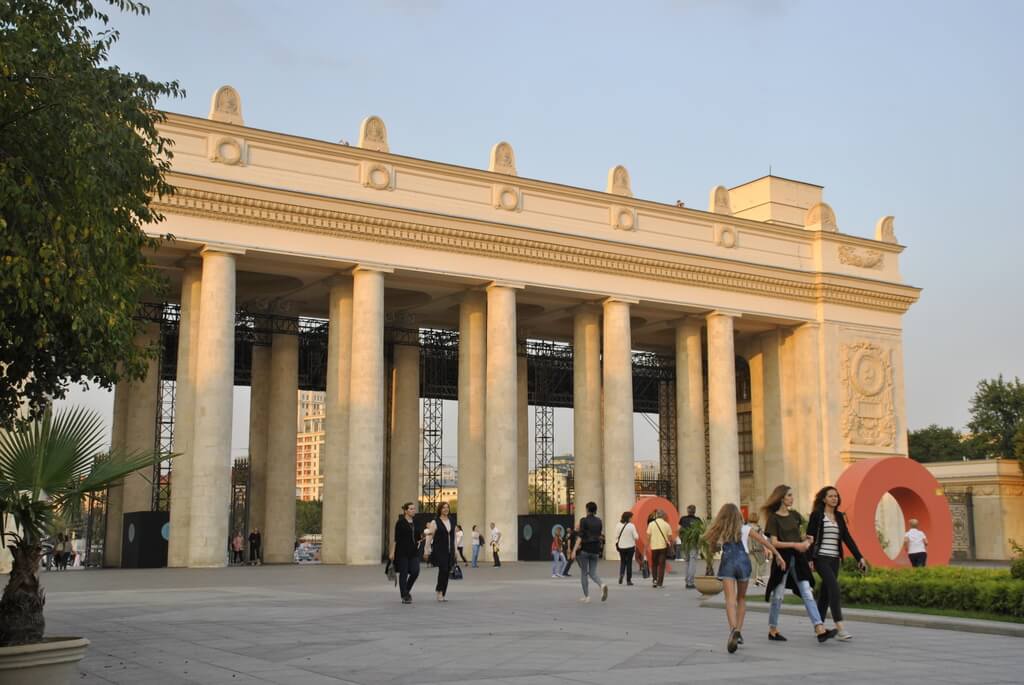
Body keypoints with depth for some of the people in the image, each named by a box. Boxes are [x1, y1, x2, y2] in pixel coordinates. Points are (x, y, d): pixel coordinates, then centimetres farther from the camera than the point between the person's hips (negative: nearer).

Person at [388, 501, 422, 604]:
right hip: (402, 552, -5)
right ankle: (404, 596, 7)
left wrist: (423, 535, 1)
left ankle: (407, 590, 20)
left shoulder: (416, 522, 11)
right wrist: (392, 552, -12)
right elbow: (395, 538, -9)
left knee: (415, 572, -5)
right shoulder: (400, 522, -6)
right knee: (403, 573, -1)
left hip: (414, 551, 5)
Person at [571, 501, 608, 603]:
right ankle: (602, 584, -24)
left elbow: (580, 536, -17)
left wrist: (574, 550, -20)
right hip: (595, 549, 4)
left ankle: (586, 596, 8)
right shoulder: (599, 521, 7)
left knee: (583, 573, 9)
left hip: (584, 549, -4)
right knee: (593, 572, 7)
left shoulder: (584, 520, -9)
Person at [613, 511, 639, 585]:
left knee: (622, 561, 17)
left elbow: (616, 536, 1)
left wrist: (616, 544, 15)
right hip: (630, 546, -3)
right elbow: (636, 537, -10)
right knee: (629, 563, 6)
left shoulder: (619, 525, -3)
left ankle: (621, 574, -8)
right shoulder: (631, 526, -12)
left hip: (621, 547, 3)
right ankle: (628, 580, 10)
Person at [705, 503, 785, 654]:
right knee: (741, 598, 20)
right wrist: (777, 554, 11)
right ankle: (738, 631, 15)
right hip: (743, 562, 1)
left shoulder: (720, 532, 6)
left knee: (730, 599, -12)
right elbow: (764, 542, 6)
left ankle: (733, 629, -36)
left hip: (727, 563, -1)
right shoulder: (745, 529, 8)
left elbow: (712, 546, 5)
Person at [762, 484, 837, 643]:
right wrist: (794, 544, -20)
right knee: (778, 595, 4)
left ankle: (820, 630, -11)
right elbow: (774, 542, -13)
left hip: (798, 558, 5)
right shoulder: (774, 518, -8)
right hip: (782, 558, -5)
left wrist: (806, 540, 1)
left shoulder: (794, 515, 10)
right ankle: (773, 630, 18)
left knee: (807, 594, -3)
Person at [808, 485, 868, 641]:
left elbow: (847, 538, 11)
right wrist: (808, 560, -13)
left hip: (835, 559, 6)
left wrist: (859, 557, 5)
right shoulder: (816, 515, -5)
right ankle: (840, 629, -23)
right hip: (821, 558, -6)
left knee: (826, 591, 9)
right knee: (834, 587, -18)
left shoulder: (839, 516, 12)